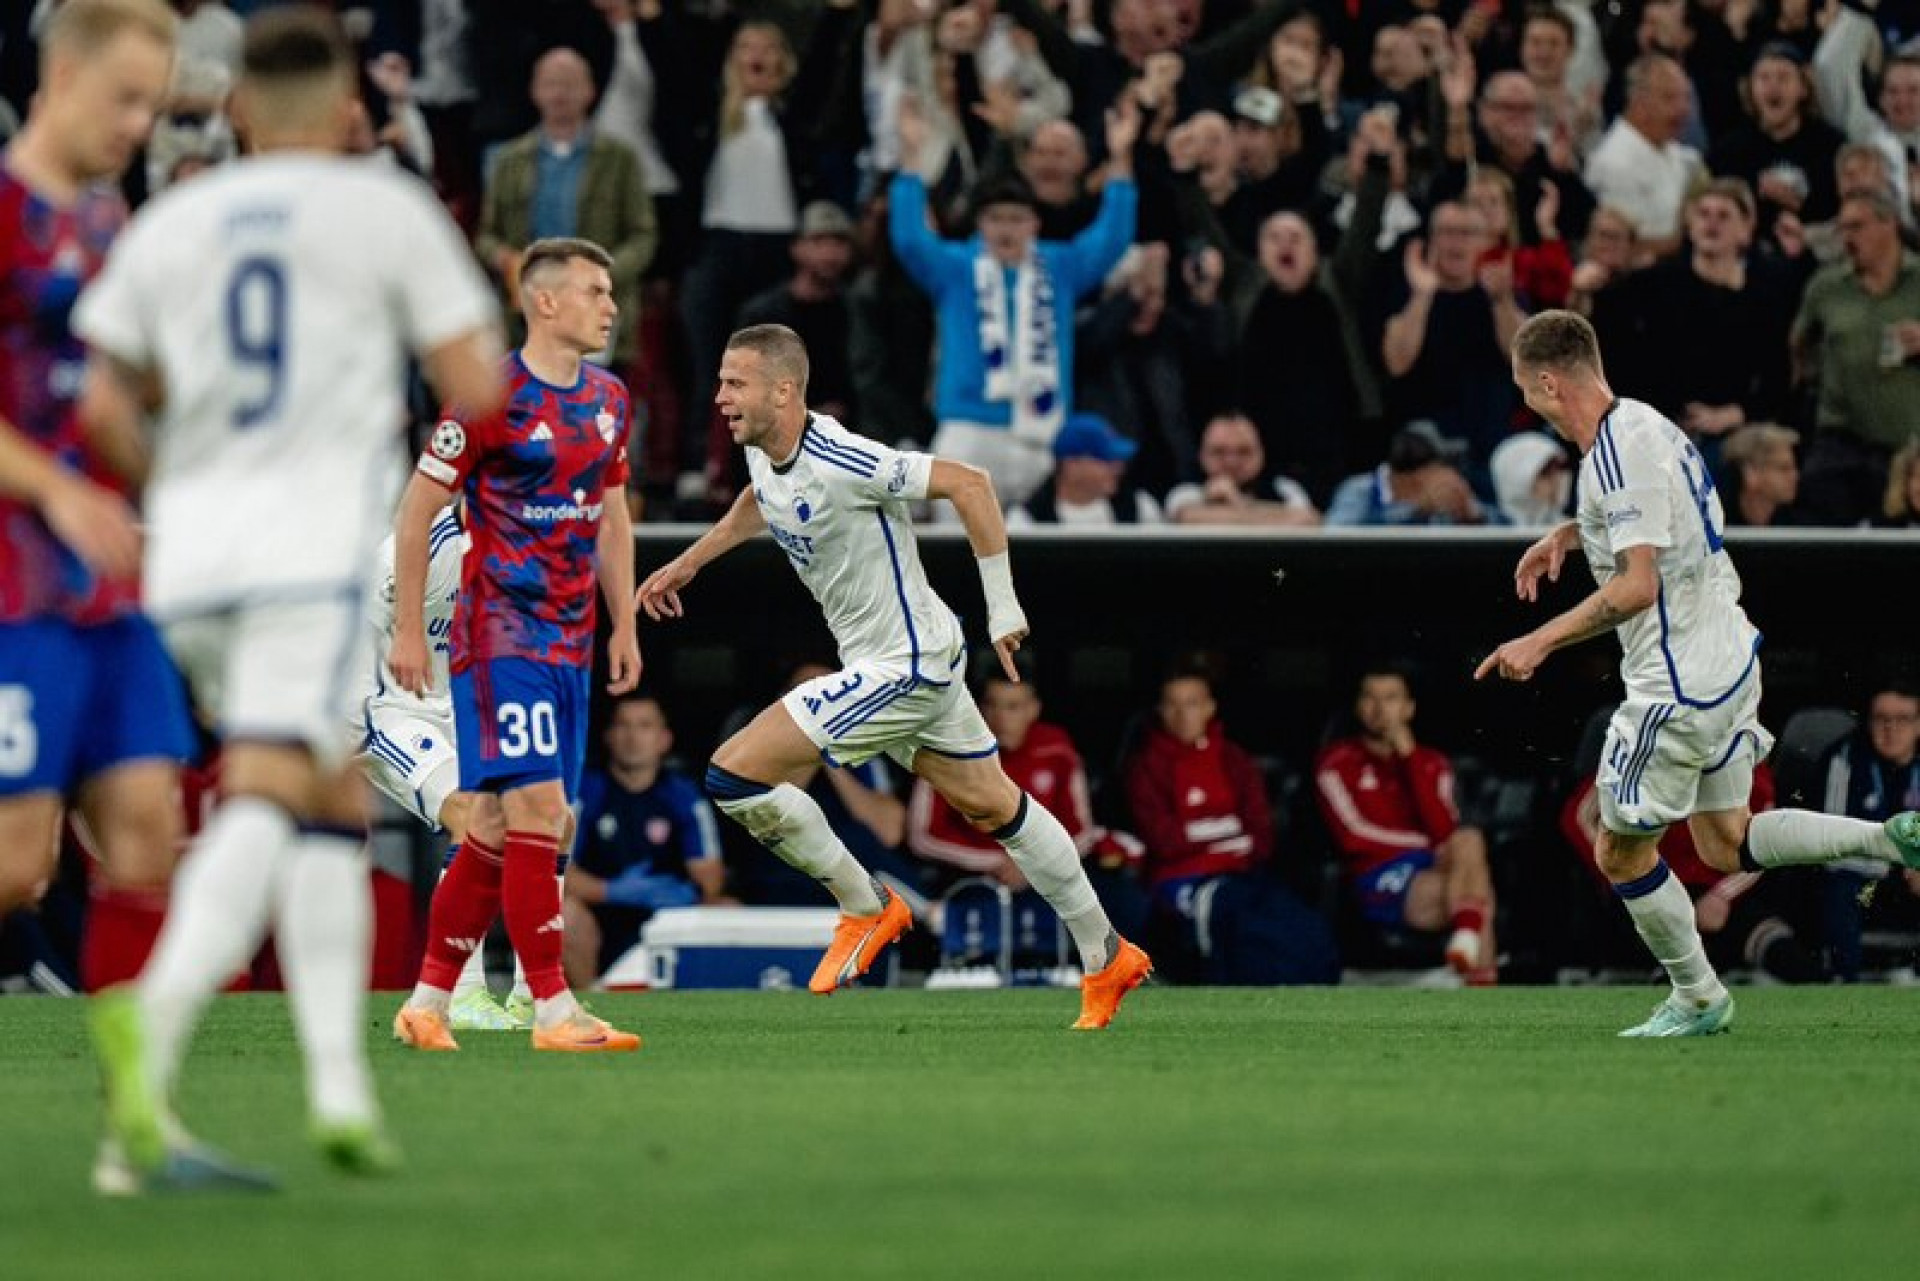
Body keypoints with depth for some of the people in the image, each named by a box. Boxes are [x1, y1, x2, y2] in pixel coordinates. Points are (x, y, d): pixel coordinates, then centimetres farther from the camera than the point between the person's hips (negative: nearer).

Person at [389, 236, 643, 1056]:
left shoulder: (609, 401, 11)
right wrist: (407, 631, -9)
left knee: (498, 826, 8)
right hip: (501, 637, -8)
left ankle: (427, 1003, 15)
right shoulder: (491, 398, -12)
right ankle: (555, 1013, -12)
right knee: (537, 811, -13)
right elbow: (416, 511, -8)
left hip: (570, 641, 8)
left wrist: (624, 625, 17)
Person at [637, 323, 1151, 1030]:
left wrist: (1002, 606, -22)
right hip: (922, 659, 10)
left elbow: (969, 483, -26)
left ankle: (865, 907, 3)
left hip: (902, 667, -10)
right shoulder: (763, 452, 1)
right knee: (995, 807, 19)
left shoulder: (841, 463, -27)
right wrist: (688, 562, 30)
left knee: (733, 776, -12)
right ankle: (1108, 958, 29)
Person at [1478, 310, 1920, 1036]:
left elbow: (1637, 585, -28)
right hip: (1728, 658, 10)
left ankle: (1697, 998, 16)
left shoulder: (1616, 453, -21)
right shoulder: (1643, 425, 9)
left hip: (1679, 687, -10)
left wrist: (1541, 642, -25)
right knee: (1728, 844, 16)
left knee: (1620, 853, 5)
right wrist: (1570, 534, 22)